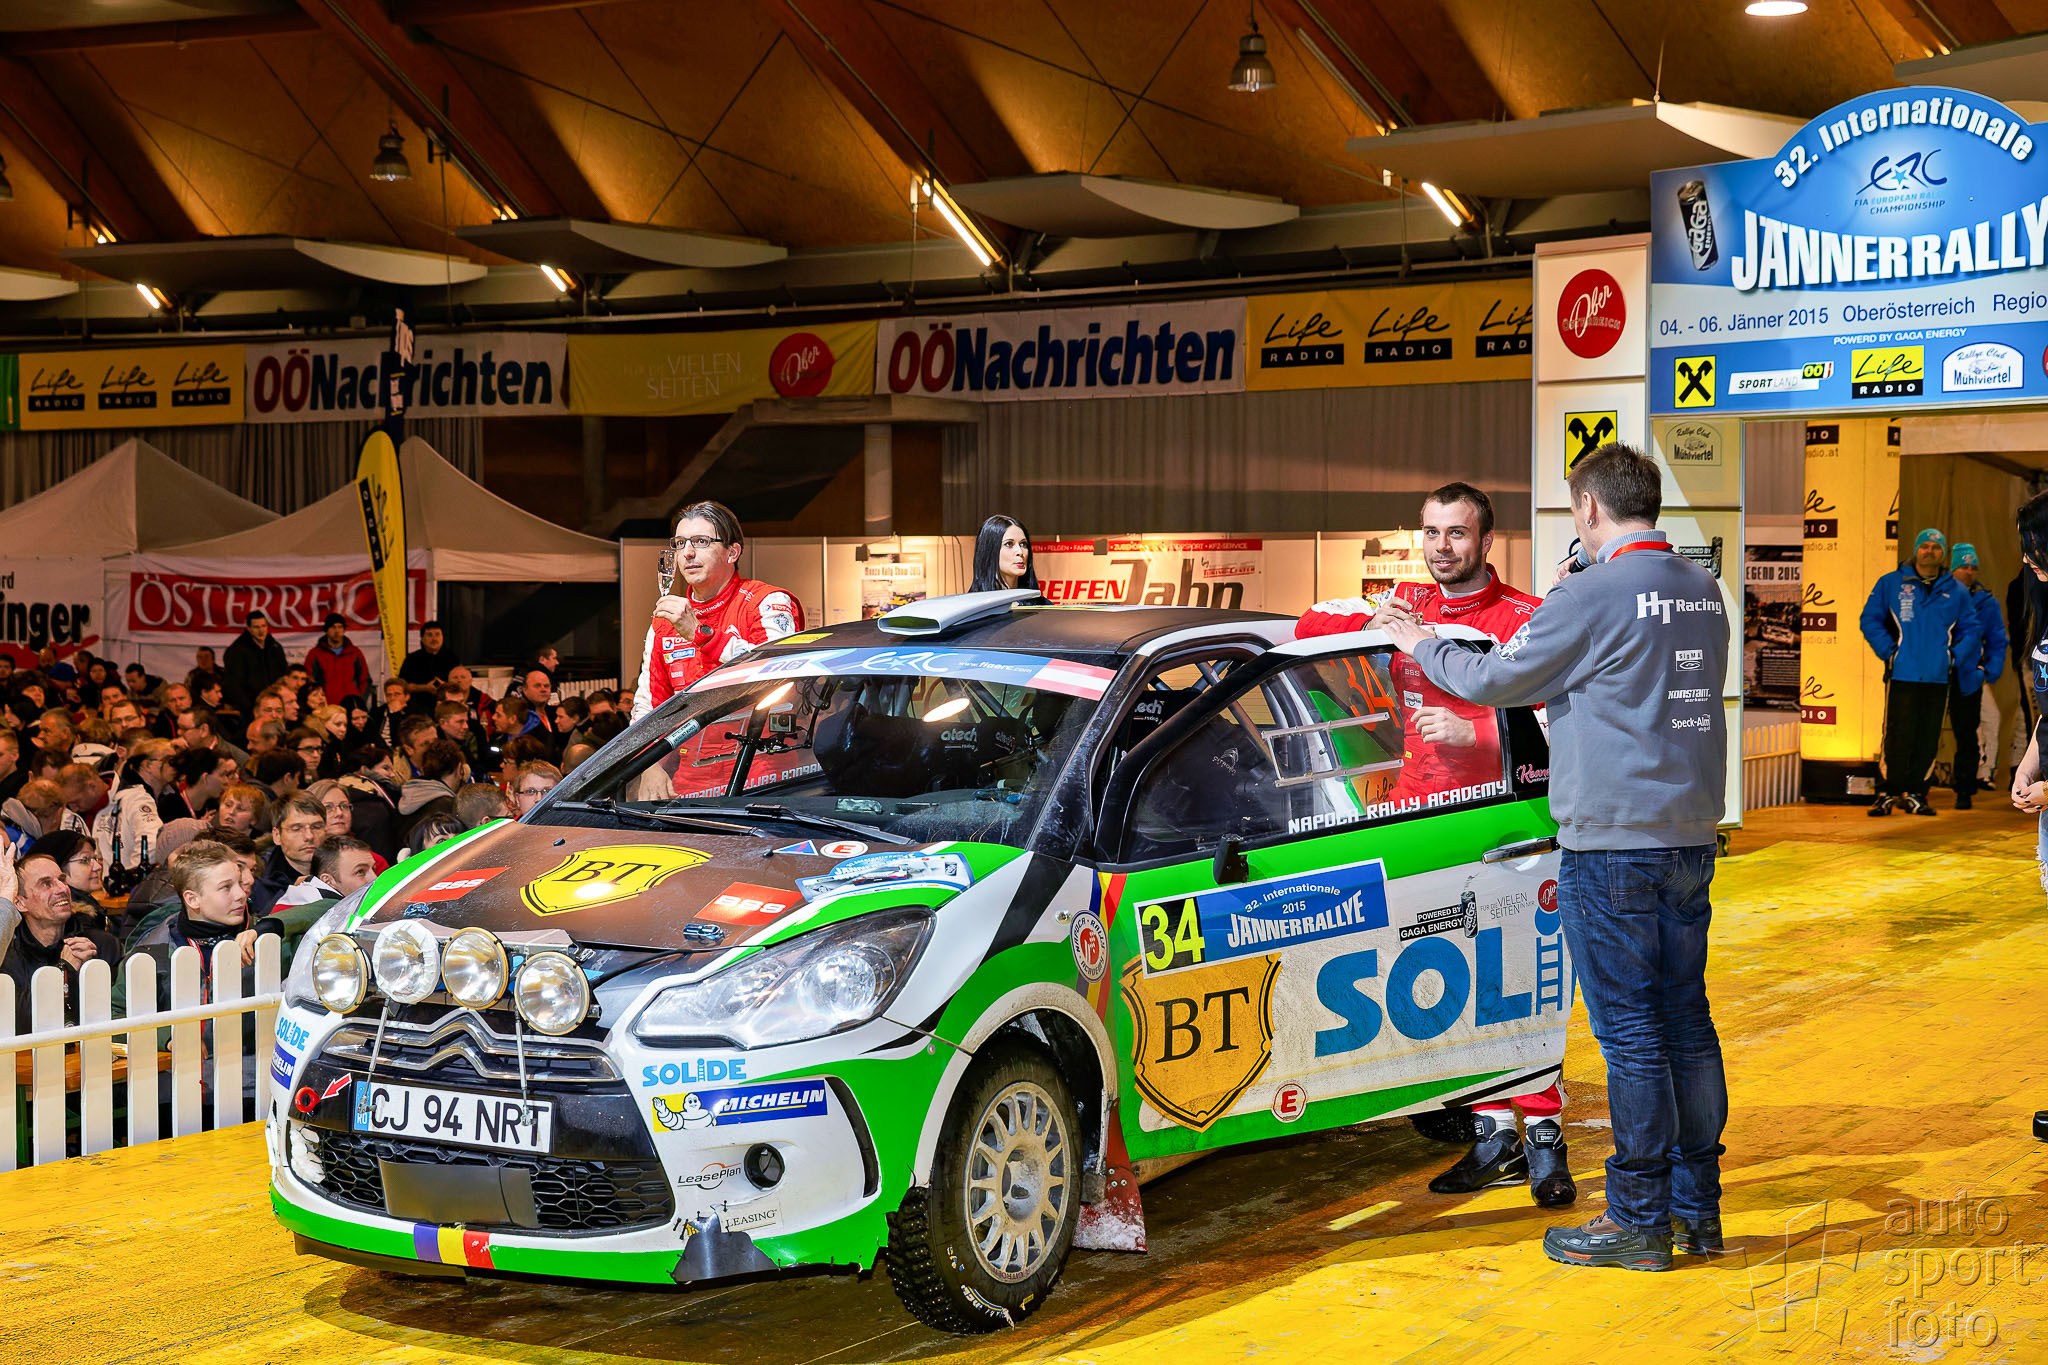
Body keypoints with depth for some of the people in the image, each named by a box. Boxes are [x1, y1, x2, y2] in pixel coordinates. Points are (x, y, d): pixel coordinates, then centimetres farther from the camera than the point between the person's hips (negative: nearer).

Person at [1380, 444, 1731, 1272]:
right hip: (1690, 838, 8)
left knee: (1630, 1033, -3)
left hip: (1613, 846, -7)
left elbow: (1497, 680, -6)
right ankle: (1698, 1209, 17)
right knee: (1686, 1022, 12)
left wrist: (1423, 647, 12)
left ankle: (1639, 1221, 3)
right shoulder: (1702, 592, 10)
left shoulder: (1597, 594, -13)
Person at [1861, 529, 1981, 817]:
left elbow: (1972, 630, 16)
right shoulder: (1890, 584, 6)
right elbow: (1870, 620, 5)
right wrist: (1888, 651, -5)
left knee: (1928, 740, 3)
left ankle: (1915, 793, 13)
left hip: (1938, 678, 2)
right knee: (1898, 738, -7)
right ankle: (1890, 792, 4)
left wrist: (1954, 655, 2)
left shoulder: (1956, 592, 12)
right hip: (1902, 675, -2)